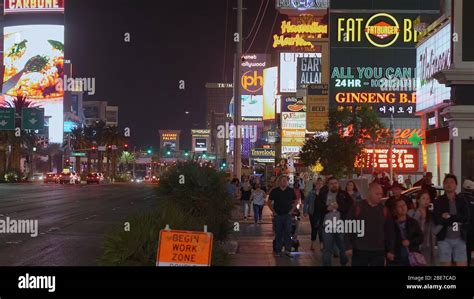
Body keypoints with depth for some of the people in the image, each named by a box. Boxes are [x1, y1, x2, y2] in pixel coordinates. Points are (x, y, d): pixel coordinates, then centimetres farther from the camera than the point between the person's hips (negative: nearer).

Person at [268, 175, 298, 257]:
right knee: (278, 233, 5)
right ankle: (278, 251, 12)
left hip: (287, 215, 0)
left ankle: (288, 250, 4)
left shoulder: (291, 191, 4)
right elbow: (269, 202, 8)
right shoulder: (274, 191, 1)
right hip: (277, 215, 0)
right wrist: (273, 211, -1)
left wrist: (291, 211, 2)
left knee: (288, 232, -2)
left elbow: (295, 202, 13)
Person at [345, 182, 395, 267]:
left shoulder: (384, 210, 6)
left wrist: (391, 250, 7)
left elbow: (390, 231, 10)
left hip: (378, 252, 2)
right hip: (359, 251, -2)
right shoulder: (357, 207, -2)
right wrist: (349, 247, -6)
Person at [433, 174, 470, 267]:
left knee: (462, 264, 0)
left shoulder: (462, 201, 7)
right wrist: (457, 219, -11)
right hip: (444, 239, -2)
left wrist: (449, 217, -12)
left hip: (460, 239, 2)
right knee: (446, 264, 3)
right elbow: (438, 220, -13)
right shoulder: (438, 201, 0)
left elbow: (466, 218, -7)